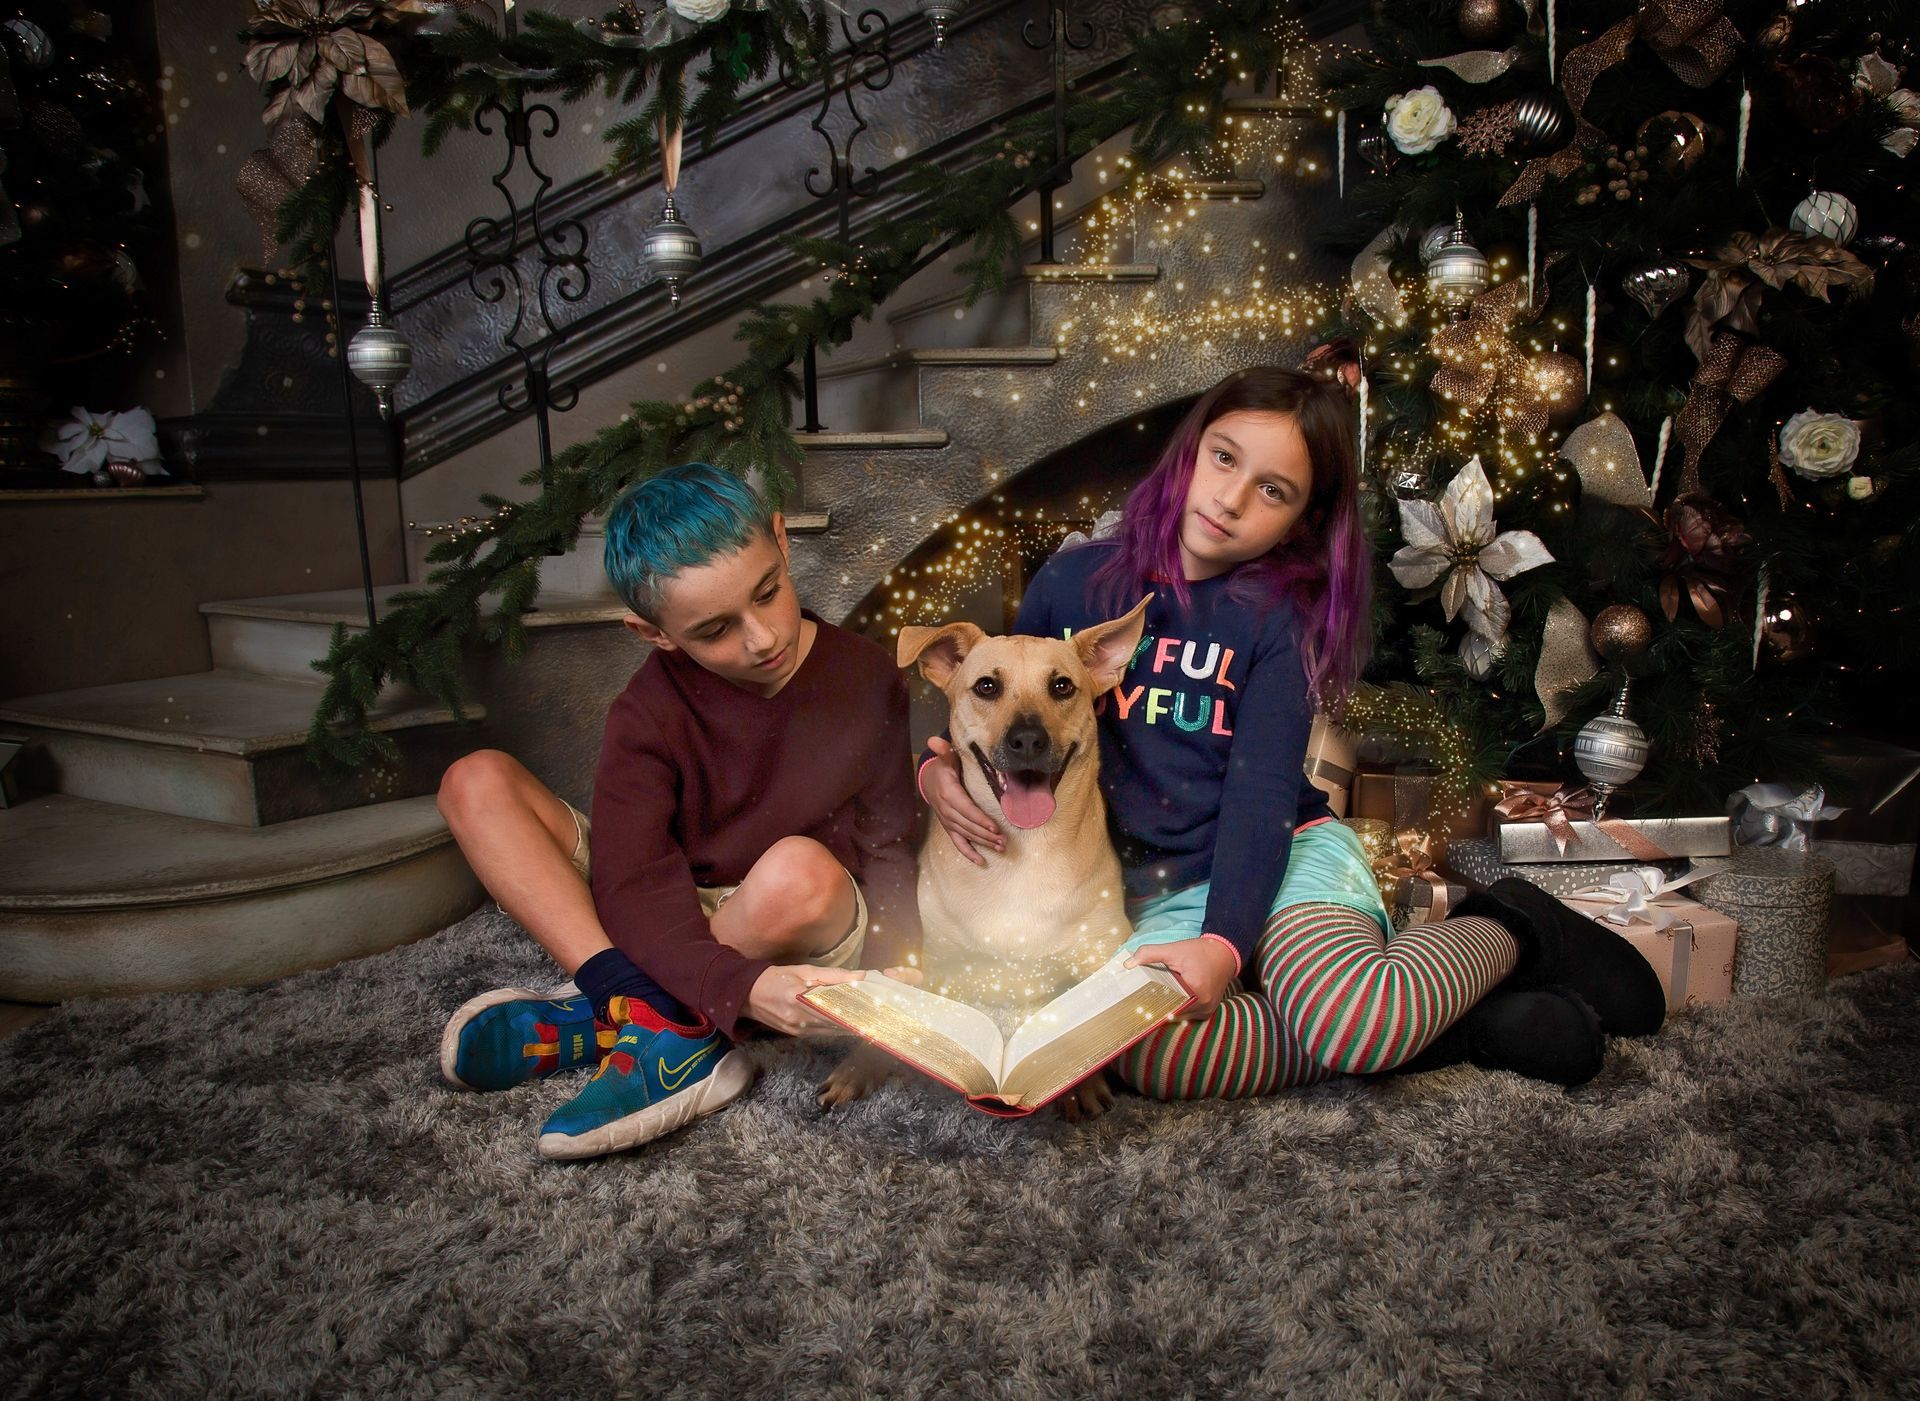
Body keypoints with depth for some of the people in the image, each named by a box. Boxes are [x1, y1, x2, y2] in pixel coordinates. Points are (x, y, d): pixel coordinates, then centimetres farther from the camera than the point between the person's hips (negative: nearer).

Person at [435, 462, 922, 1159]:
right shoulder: (650, 711, -10)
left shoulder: (865, 677, -9)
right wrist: (739, 986, -38)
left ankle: (598, 1017, -16)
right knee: (476, 782, -13)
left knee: (799, 867, -39)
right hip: (672, 933, 2)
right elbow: (632, 885, -21)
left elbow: (890, 846, -5)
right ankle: (667, 1033, -25)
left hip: (809, 942, -2)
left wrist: (896, 971, -22)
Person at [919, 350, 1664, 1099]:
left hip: (1283, 860, -1)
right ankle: (1421, 1019, -14)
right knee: (1150, 1053, -33)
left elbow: (1261, 795, -10)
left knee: (1351, 1022, -34)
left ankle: (1508, 930, -1)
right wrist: (940, 769, -8)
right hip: (1156, 895, 2)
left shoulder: (1278, 616, -1)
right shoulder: (1071, 583, 5)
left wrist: (1226, 944, -25)